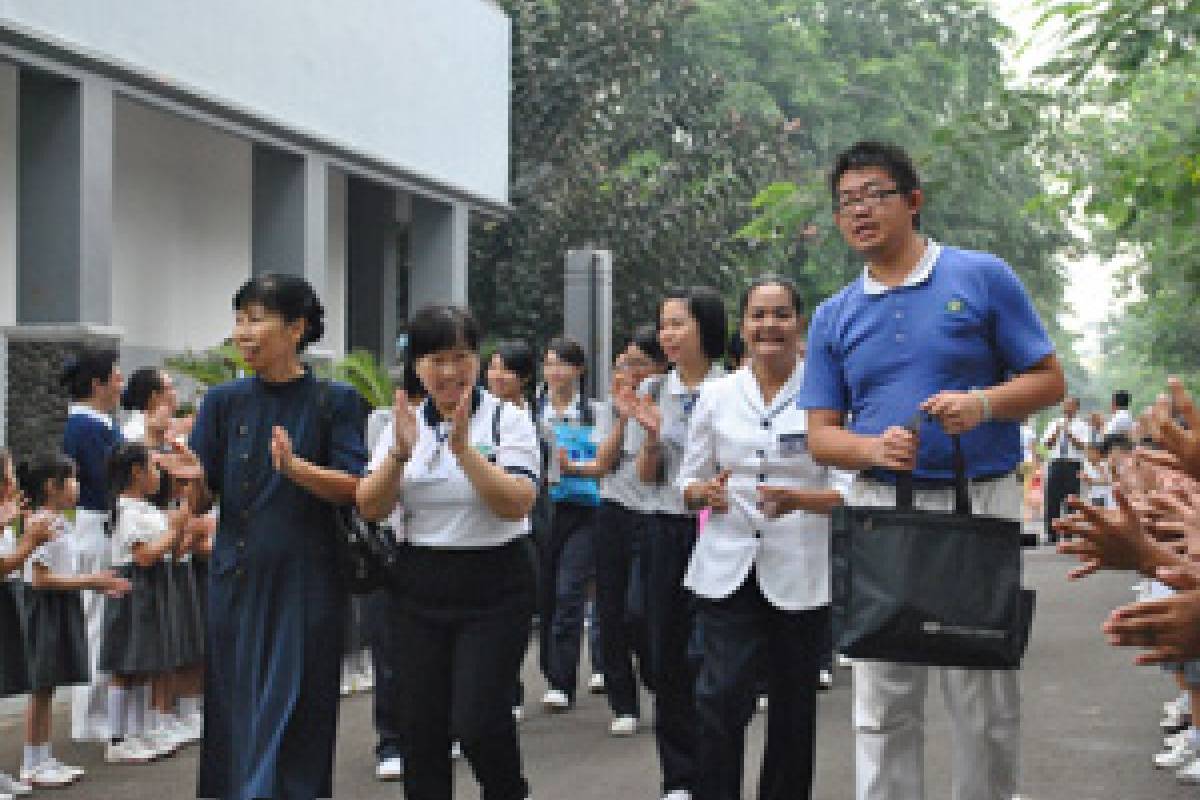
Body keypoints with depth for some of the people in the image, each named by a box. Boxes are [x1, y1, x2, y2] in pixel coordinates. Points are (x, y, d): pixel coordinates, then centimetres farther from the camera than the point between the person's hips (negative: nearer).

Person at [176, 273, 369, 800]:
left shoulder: (334, 401, -1)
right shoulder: (225, 401, 5)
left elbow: (351, 489, -8)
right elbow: (200, 505, 4)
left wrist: (295, 468, -26)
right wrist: (195, 480, -19)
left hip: (305, 584, -2)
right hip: (237, 579, 3)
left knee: (295, 728, -2)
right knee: (233, 721, 7)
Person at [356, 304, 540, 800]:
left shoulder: (507, 420, -5)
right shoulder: (404, 424, 7)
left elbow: (517, 504, -18)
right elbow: (371, 509, -2)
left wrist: (463, 447, -25)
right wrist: (399, 453, -18)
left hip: (493, 591, -4)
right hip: (420, 589, 4)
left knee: (477, 724, -9)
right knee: (422, 725, 5)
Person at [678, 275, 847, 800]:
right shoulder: (716, 396, 8)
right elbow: (688, 483, 13)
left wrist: (799, 499, -23)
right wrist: (706, 492, -10)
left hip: (800, 574, -1)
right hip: (727, 570, 1)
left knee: (794, 709, 8)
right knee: (721, 698, -11)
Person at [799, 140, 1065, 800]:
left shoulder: (983, 277, 1)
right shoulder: (833, 317, 10)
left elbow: (1048, 380, 2)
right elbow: (821, 435, 8)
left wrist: (984, 404, -17)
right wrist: (876, 449, -13)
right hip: (878, 507, 3)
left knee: (984, 698, 3)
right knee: (882, 703, 6)